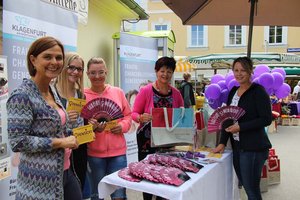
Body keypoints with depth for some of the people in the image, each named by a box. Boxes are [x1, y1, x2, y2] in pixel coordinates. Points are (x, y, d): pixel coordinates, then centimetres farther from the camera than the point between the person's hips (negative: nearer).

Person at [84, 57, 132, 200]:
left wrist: (123, 126, -7)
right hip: (94, 153, -1)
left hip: (118, 151, 2)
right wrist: (93, 128, -22)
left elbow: (128, 115, 12)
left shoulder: (118, 92, 5)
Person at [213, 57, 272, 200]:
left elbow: (266, 119, -15)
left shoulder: (258, 91, -9)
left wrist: (240, 127, -21)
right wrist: (222, 142, 7)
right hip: (237, 146, 7)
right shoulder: (233, 92, 12)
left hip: (254, 148, -7)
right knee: (245, 185, 15)